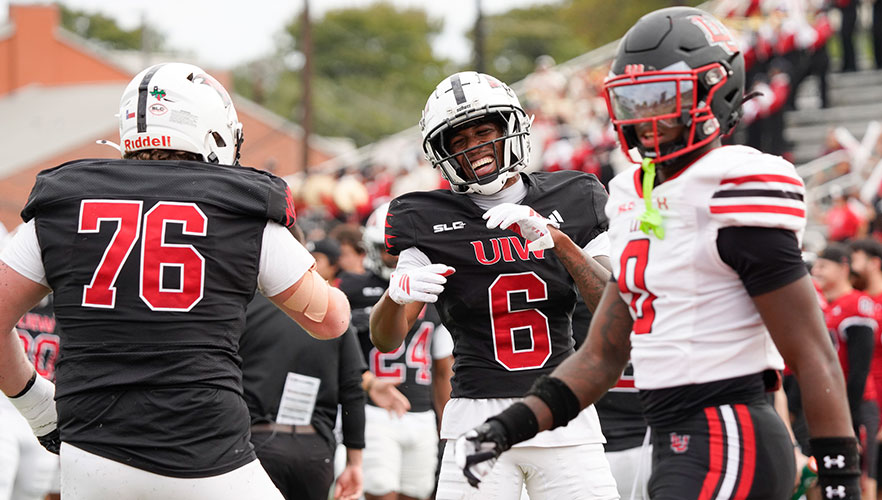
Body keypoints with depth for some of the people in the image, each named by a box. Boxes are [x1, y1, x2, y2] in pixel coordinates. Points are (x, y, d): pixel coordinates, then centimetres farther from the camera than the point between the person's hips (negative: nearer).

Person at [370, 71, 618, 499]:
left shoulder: (570, 203, 6)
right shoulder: (435, 224, 3)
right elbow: (386, 340, 0)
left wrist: (555, 238, -16)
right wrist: (396, 292, -22)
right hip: (479, 415, -1)